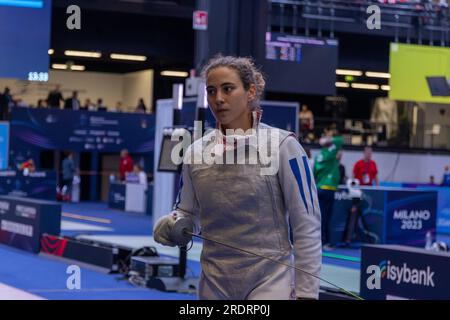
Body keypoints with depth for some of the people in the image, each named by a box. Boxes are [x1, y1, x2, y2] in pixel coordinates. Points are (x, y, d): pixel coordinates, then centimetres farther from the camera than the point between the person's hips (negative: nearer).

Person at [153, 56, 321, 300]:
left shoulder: (282, 145, -11)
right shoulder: (196, 151, 2)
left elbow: (306, 225, -10)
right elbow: (188, 213, 13)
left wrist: (306, 293, -13)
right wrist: (171, 225, -10)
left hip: (269, 280, -5)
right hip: (214, 282, 5)